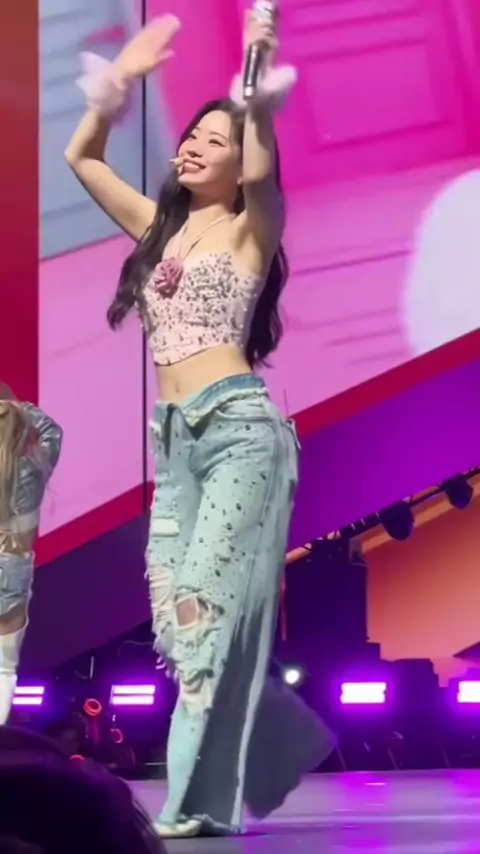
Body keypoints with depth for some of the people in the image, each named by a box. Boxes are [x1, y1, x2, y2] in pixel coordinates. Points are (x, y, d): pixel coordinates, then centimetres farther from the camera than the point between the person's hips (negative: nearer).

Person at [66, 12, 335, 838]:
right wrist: (122, 76, 16)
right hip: (174, 437, 6)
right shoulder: (161, 226, 20)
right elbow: (81, 157, 21)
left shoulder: (252, 228, 3)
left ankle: (203, 798, -4)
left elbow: (263, 169, -18)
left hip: (238, 427, -6)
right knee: (174, 617, 1)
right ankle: (285, 745, 19)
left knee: (210, 608, -10)